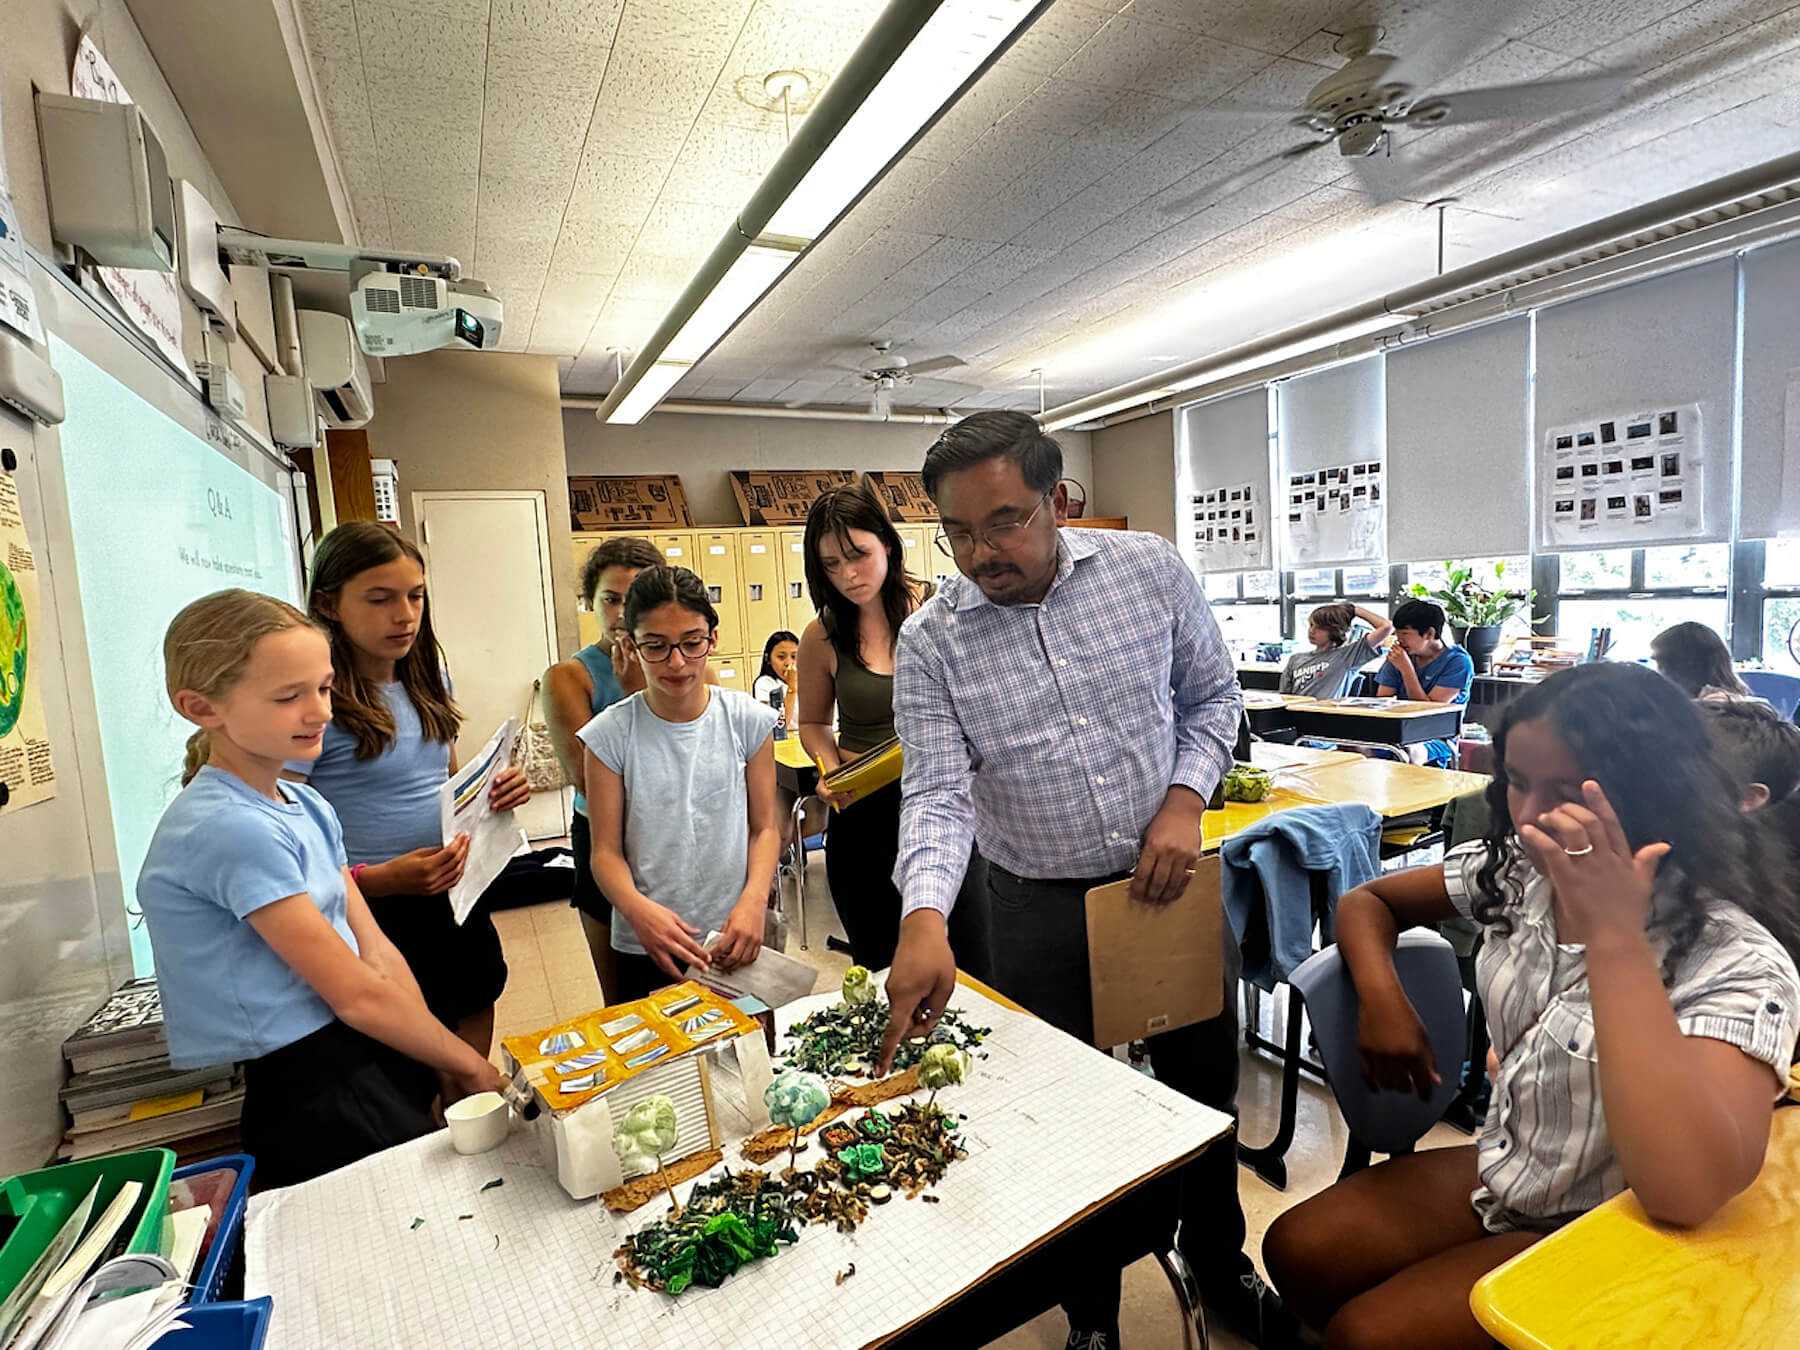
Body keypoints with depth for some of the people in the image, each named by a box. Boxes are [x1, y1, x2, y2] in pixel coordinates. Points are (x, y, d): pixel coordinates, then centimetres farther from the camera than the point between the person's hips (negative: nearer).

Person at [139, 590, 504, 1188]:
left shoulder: (305, 806, 8)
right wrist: (469, 1063, -8)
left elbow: (375, 952, 5)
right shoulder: (231, 828, -20)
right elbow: (357, 994, -18)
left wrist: (445, 1063, -1)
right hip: (315, 1099, -8)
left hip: (374, 1056, 8)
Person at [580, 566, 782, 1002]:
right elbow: (607, 851, -5)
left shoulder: (748, 720, -5)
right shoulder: (611, 734, -7)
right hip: (644, 949, 0)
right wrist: (638, 910, -24)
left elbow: (765, 827, -1)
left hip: (736, 942, 1)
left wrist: (753, 901, -18)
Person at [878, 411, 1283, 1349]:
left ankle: (1220, 1267, 53)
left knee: (1205, 1089, 22)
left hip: (1172, 880, 2)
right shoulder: (929, 642, -12)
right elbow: (936, 791, -18)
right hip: (1041, 909, -2)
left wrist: (1185, 799, -11)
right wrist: (926, 916, -34)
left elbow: (1213, 696, 4)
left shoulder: (1151, 570, -8)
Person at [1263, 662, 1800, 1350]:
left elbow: (1690, 1192, -42)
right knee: (1295, 1252, -7)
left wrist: (1612, 936, -42)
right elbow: (1368, 901, 7)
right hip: (1498, 1171, 6)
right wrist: (1381, 996, -14)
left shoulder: (1736, 959, -27)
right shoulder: (1518, 868, -7)